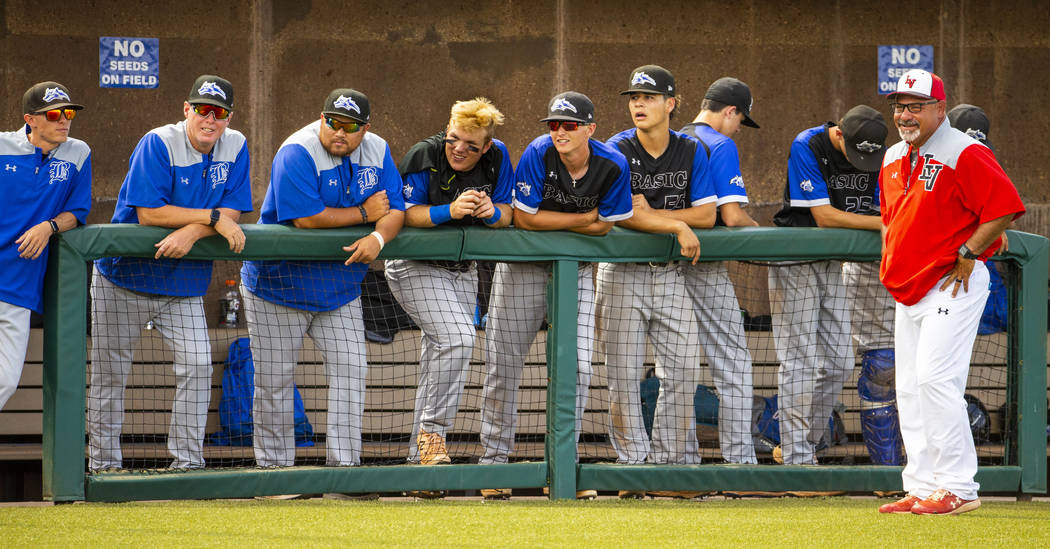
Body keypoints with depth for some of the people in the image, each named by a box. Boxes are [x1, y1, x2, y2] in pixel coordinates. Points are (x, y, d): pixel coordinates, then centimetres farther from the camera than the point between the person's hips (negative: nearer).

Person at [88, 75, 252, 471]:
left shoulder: (235, 147, -2)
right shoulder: (158, 144, -17)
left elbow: (231, 214, -6)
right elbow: (148, 213, -24)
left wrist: (192, 231, -25)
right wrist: (212, 218, -25)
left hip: (183, 285, 4)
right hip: (124, 278, -4)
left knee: (197, 364, -9)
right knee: (109, 374, 1)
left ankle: (187, 464, -2)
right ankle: (103, 466, 10)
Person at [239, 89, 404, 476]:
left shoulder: (377, 152, -1)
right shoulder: (298, 152, -20)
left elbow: (395, 211, -3)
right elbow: (305, 217, -28)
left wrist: (379, 237, -26)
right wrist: (364, 214, -17)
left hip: (340, 291, 5)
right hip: (280, 284, -5)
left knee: (351, 366, -4)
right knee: (274, 379, 0)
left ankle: (343, 463, -1)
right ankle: (274, 469, 9)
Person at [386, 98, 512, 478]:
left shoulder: (497, 158, -5)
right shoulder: (423, 158, -18)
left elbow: (508, 214, -1)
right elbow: (405, 213, -21)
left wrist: (493, 212, -25)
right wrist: (450, 211, -36)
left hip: (463, 270, 6)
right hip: (416, 266, -6)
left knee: (442, 355, 9)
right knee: (457, 337, -25)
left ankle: (422, 453, 16)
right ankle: (433, 431, -16)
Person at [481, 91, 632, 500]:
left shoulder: (612, 166, -16)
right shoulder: (538, 155, -21)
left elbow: (603, 226, -10)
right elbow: (524, 218, -19)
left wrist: (551, 222, -14)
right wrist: (581, 218, -17)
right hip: (524, 263, -1)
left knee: (577, 364, -4)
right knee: (504, 360, 0)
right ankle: (494, 456, 12)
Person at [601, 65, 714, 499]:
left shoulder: (691, 151, 3)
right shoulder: (618, 150, -7)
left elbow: (706, 215, -6)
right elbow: (622, 216, -17)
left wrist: (650, 214, -12)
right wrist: (677, 226, -21)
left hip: (671, 273, 3)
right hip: (622, 272, -3)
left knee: (683, 368, -1)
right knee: (624, 373, -4)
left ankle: (672, 462, 7)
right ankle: (633, 463, 2)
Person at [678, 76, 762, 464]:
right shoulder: (721, 147, -10)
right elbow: (732, 216, -17)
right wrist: (756, 227, 2)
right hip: (704, 269, -7)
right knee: (733, 361, -2)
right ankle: (739, 457, -6)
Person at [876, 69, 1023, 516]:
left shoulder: (965, 154, -11)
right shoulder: (893, 159, 15)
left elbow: (1005, 208, -16)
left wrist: (968, 253, -18)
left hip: (953, 286, -9)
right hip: (908, 290, 9)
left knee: (934, 378, -18)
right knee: (909, 390, 7)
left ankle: (957, 487, -16)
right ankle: (922, 488, 11)